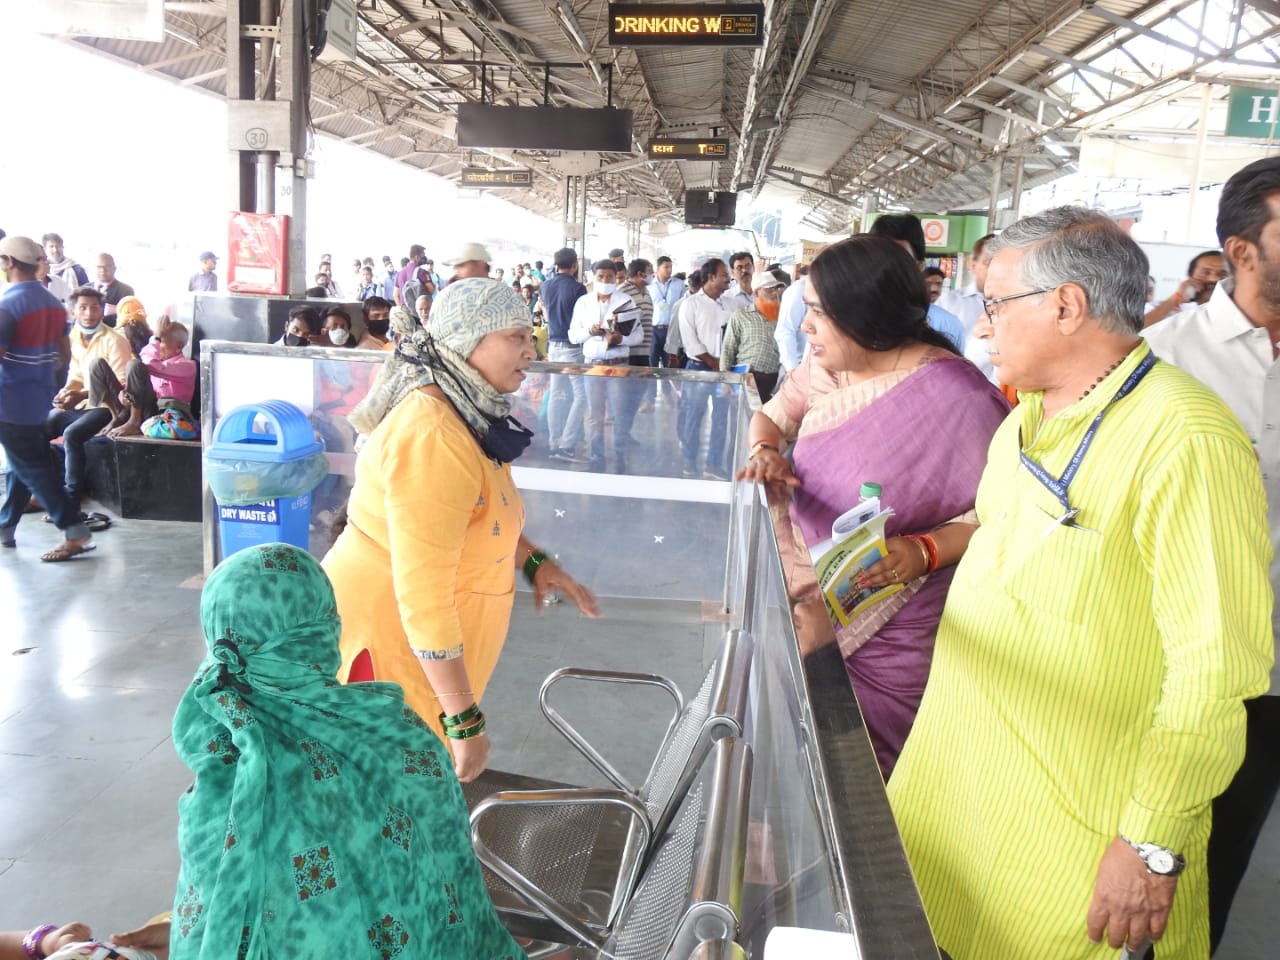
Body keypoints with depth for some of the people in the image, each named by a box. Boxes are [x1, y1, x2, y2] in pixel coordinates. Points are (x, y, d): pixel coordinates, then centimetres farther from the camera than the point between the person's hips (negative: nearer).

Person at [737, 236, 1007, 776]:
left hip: (889, 622, -5)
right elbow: (771, 417, 15)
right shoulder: (825, 366, 1)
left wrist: (924, 551, -29)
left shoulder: (955, 395, -20)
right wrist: (763, 451, -7)